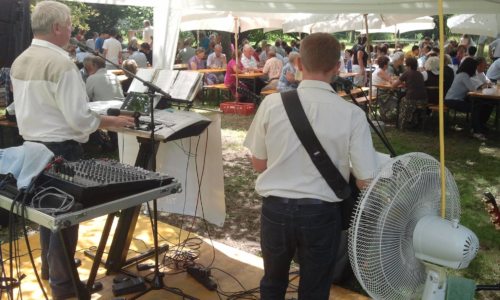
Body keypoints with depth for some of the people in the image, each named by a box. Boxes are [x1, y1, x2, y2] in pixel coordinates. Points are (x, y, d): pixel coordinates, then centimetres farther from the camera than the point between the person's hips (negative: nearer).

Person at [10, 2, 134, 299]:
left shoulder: (20, 61, 4)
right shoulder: (61, 63, -22)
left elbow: (33, 106, 12)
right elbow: (79, 118, -23)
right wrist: (112, 121, -9)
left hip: (33, 145, 8)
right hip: (60, 149, -8)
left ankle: (50, 265, 39)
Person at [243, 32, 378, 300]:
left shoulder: (272, 103, -9)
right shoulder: (351, 113, -14)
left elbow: (258, 164, 0)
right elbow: (366, 181, -9)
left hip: (275, 208, 2)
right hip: (321, 212, -1)